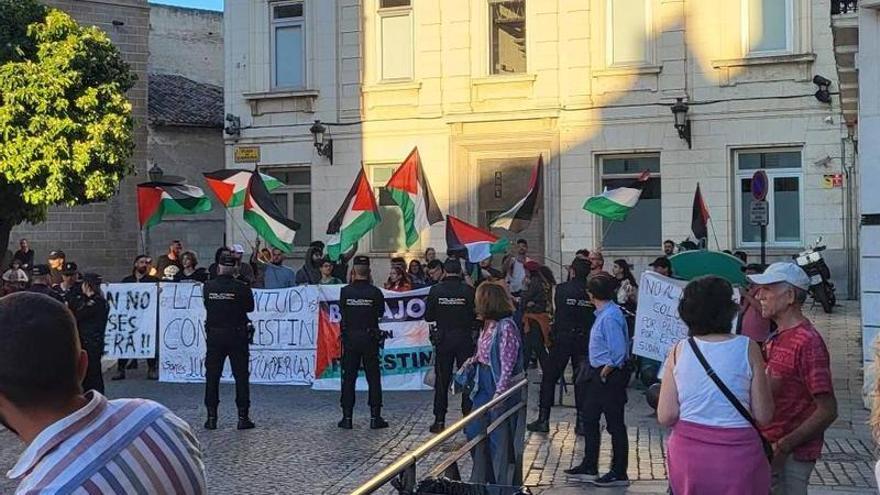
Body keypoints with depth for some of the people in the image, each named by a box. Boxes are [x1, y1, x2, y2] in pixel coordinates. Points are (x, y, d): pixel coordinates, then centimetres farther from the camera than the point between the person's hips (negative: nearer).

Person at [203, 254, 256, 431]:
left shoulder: (208, 287, -4)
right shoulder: (242, 287, -10)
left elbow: (207, 306, 6)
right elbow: (250, 307, 1)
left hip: (214, 335, 2)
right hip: (237, 335, -2)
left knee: (212, 376, 10)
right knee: (241, 376, 5)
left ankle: (211, 417, 10)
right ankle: (243, 417, 6)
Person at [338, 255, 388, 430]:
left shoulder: (345, 291, -7)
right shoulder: (375, 292, -9)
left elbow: (341, 312, 7)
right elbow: (380, 313, 3)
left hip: (350, 339, 1)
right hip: (370, 339, -1)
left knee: (348, 378, 7)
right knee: (373, 378, 6)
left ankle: (347, 417, 8)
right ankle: (375, 417, 6)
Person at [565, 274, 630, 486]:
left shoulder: (610, 317, -23)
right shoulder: (603, 313, 5)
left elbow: (619, 352, -27)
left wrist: (605, 371, -15)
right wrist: (596, 372, 12)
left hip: (609, 377, -10)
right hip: (598, 375, 10)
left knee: (615, 425, 2)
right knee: (589, 419, 19)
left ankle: (619, 474, 13)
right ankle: (589, 467, 31)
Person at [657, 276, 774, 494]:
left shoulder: (679, 350, -3)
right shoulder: (748, 348, -7)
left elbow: (666, 417, -5)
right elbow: (763, 416, -6)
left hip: (688, 451, 2)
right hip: (737, 454, -2)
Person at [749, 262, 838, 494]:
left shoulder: (807, 342, -18)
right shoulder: (776, 338, 11)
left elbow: (827, 411, -20)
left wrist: (783, 446, -20)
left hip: (790, 456, -8)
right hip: (769, 449, 8)